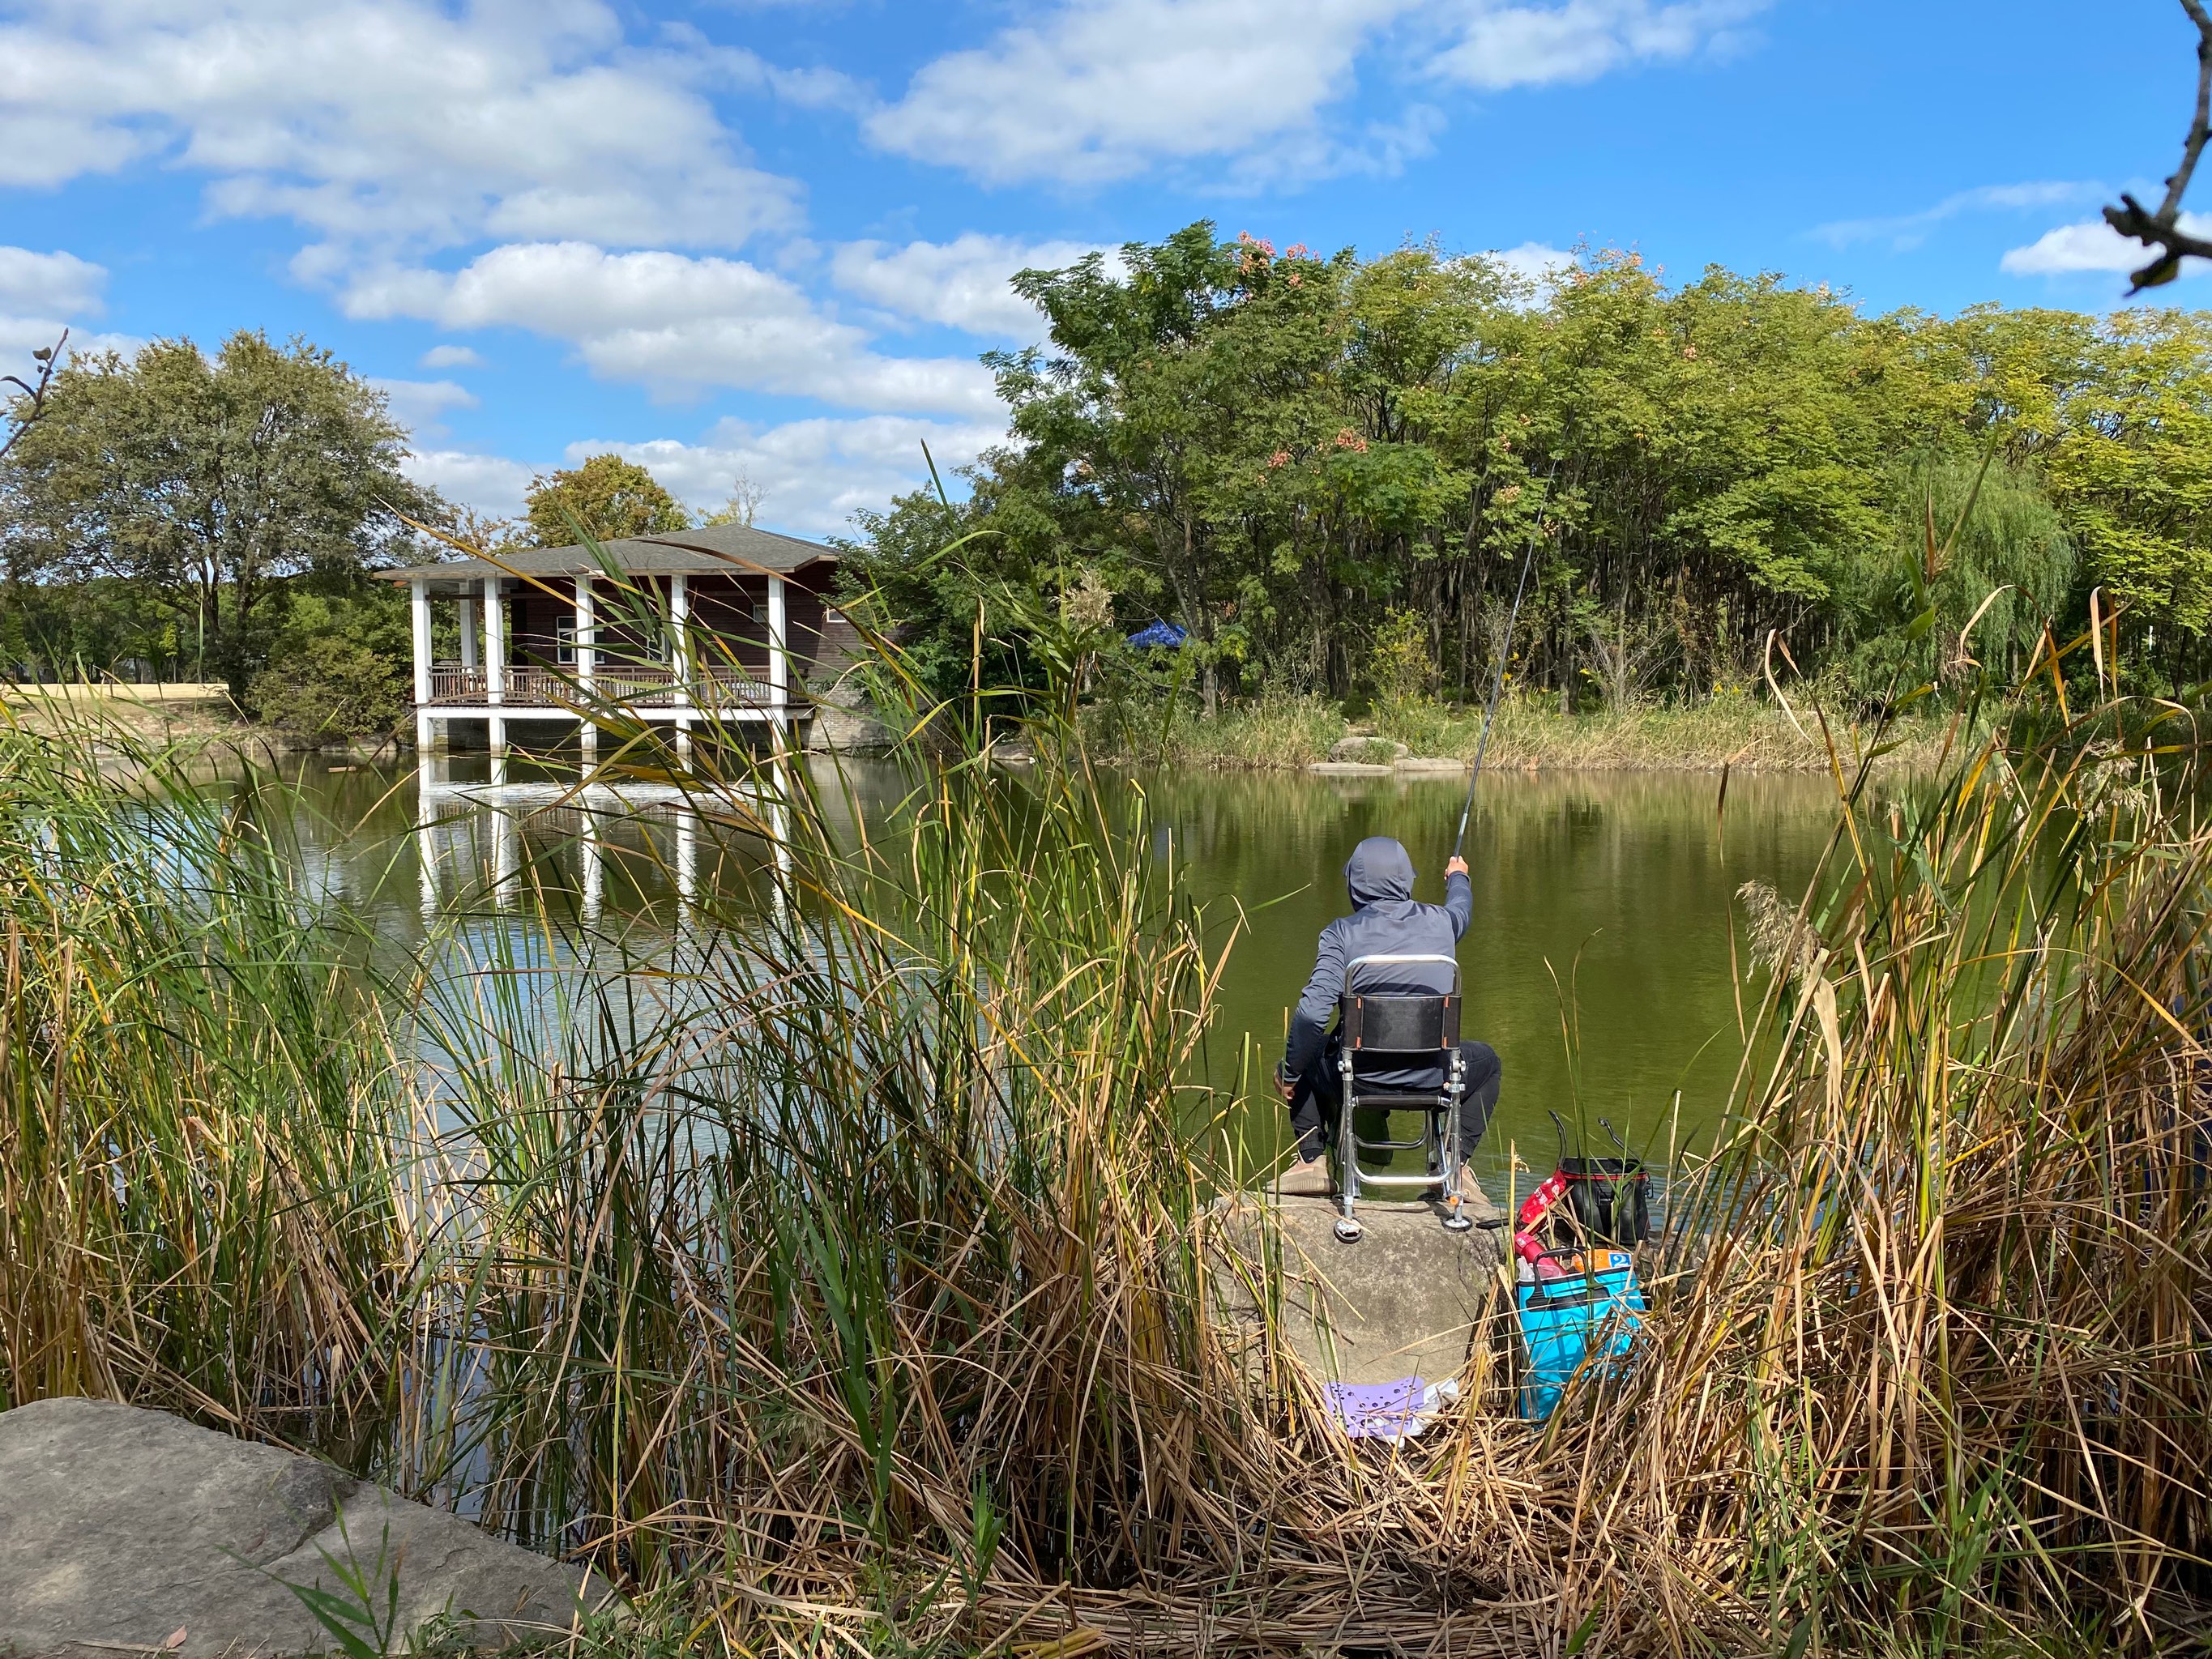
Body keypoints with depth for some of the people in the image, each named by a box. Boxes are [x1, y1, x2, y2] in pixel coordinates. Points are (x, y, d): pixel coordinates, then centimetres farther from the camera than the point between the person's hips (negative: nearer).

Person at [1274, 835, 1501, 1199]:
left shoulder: (1341, 933, -10)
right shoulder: (1440, 922, 0)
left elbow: (1312, 1012, -18)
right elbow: (1461, 905, 27)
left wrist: (1289, 1073, -3)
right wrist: (1458, 877, 51)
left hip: (1357, 1077, -1)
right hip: (1432, 1078, 1)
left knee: (1304, 1056, 30)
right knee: (1487, 1061, 33)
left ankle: (1312, 1160, 18)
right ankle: (1455, 1162, 17)